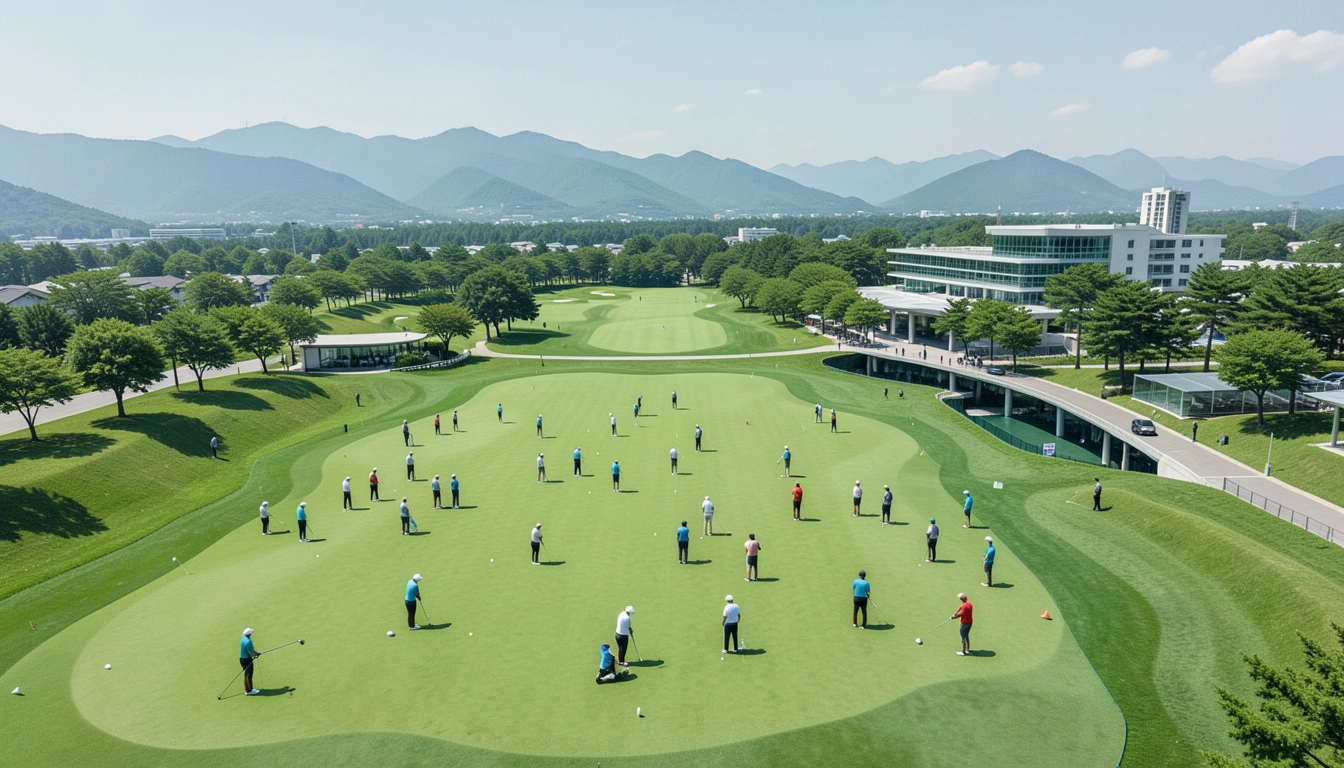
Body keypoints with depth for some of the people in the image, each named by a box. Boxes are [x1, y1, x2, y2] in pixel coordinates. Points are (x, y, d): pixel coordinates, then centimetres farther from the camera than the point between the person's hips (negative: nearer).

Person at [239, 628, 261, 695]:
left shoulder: (243, 639, 4)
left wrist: (256, 652, 4)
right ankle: (250, 690, 9)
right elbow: (251, 653, -22)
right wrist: (258, 653, -4)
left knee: (246, 674, 19)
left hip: (242, 658, 9)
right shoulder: (248, 641, -27)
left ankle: (247, 689, 30)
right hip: (247, 660, -9)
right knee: (249, 675, 1)